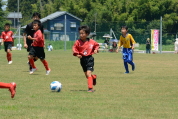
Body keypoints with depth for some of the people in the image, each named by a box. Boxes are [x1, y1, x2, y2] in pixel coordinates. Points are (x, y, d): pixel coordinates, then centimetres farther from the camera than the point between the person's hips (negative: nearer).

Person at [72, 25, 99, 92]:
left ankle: (90, 88, -12)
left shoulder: (91, 42, -6)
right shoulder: (78, 42, -7)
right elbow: (74, 48, -2)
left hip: (89, 59, -3)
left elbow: (96, 45, 12)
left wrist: (96, 50, -6)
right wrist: (77, 54, -19)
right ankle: (94, 77, 49)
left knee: (89, 73, -16)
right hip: (82, 59, 3)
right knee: (86, 75, 15)